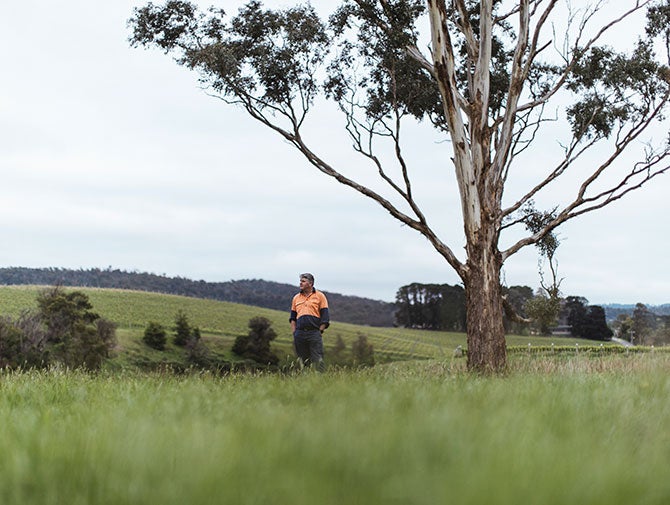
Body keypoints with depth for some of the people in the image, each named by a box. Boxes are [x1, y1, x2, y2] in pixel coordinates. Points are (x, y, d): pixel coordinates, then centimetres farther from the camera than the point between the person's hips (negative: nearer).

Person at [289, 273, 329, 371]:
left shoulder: (319, 296, 6)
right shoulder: (296, 298, 17)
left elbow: (325, 316, 3)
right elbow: (292, 318, 20)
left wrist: (319, 331, -4)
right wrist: (294, 333, 9)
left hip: (314, 333, -4)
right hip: (300, 333, 4)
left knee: (318, 361, -11)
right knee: (303, 362, 5)